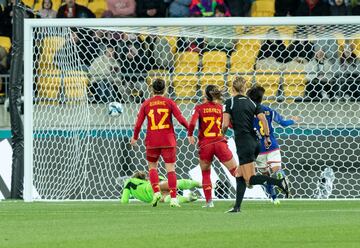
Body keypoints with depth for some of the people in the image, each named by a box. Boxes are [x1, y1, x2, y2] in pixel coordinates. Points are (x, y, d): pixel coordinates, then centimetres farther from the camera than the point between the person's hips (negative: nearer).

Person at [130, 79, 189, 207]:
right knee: (170, 168, 0)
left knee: (152, 167, 18)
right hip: (168, 140, -1)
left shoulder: (146, 104, 2)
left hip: (152, 141, 1)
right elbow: (181, 119, -8)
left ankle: (156, 192, -1)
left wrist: (135, 137, 17)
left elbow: (138, 124, 1)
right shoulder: (169, 102, -1)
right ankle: (173, 198, -8)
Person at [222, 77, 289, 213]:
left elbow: (225, 124, -9)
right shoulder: (252, 103, 10)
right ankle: (237, 206, 13)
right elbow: (263, 120, 0)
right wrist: (267, 137, 9)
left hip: (243, 144, -7)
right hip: (254, 143, 7)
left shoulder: (230, 102, -5)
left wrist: (223, 133, 12)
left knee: (250, 179, -9)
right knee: (240, 176, 16)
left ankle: (279, 182, -27)